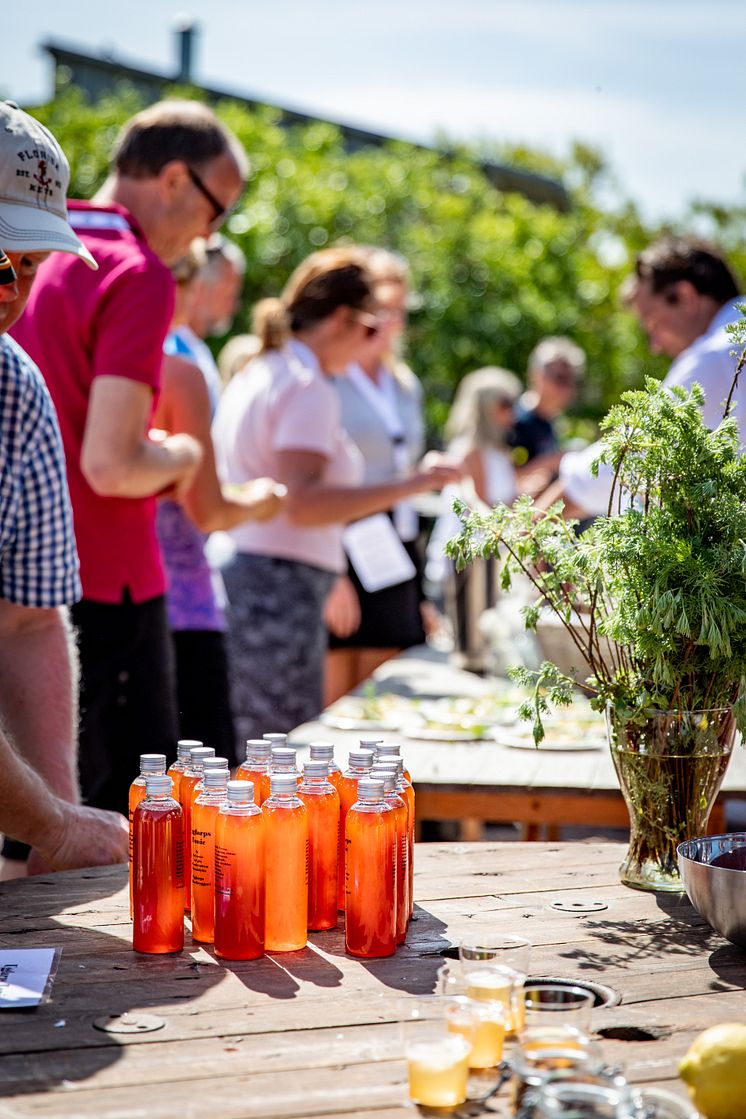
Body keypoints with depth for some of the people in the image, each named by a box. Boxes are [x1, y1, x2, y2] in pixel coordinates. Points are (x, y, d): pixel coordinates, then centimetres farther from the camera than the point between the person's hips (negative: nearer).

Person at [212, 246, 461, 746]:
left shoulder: (253, 376, 17)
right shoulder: (307, 387, -12)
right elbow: (302, 502, -24)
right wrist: (406, 486, -24)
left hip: (241, 570, 10)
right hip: (281, 586, -10)